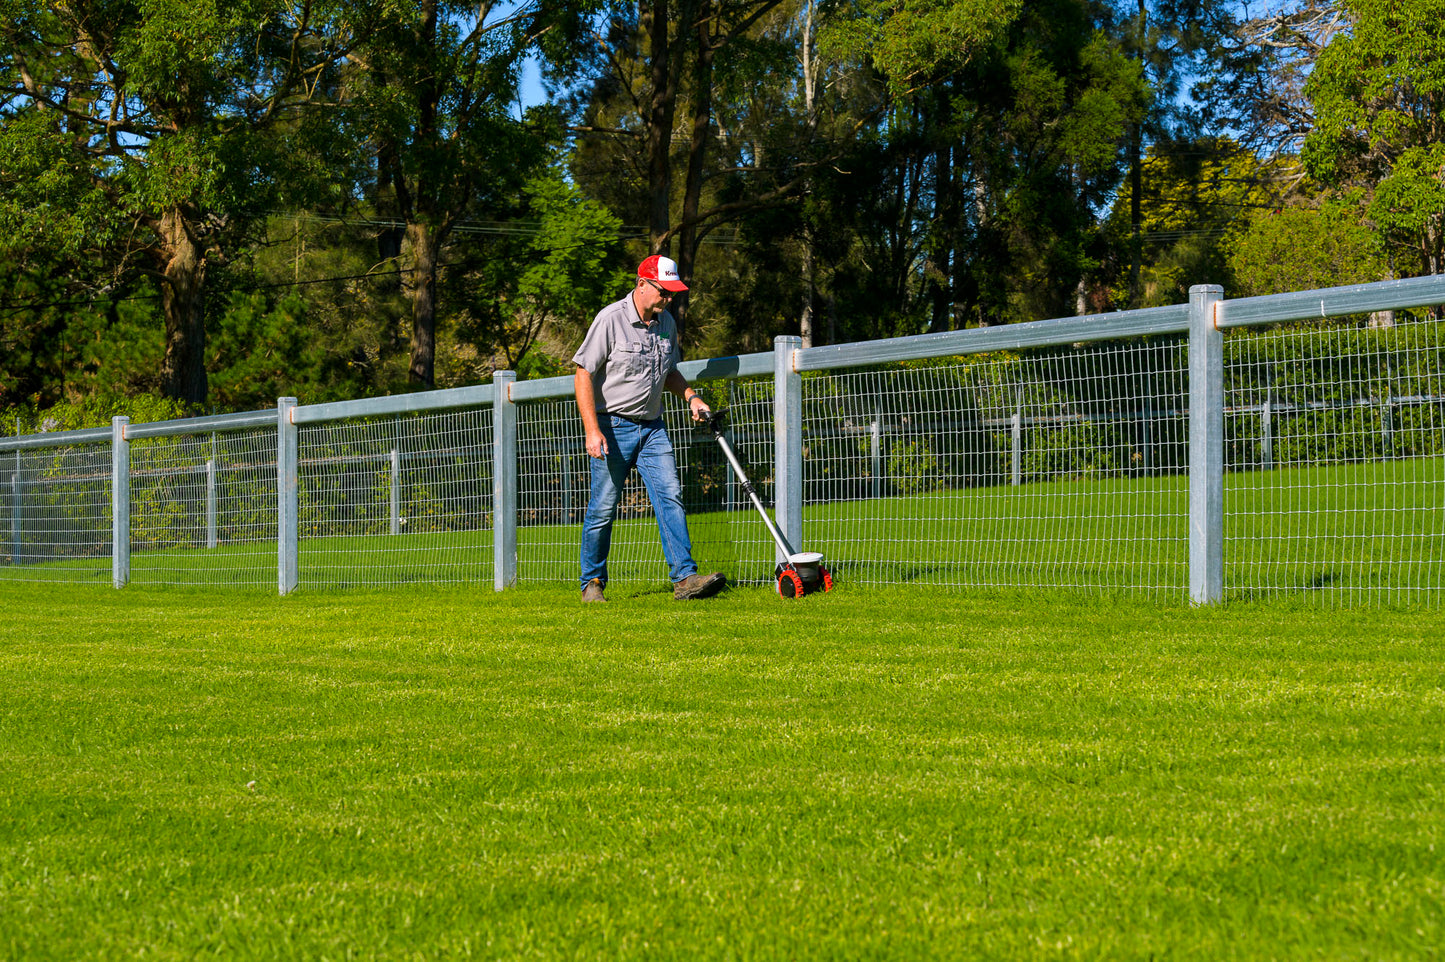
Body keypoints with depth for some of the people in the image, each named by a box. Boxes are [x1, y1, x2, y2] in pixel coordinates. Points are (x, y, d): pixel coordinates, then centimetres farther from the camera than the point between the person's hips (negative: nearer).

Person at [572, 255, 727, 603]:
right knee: (603, 507, -1)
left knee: (670, 497, -8)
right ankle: (592, 583, 13)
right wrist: (592, 430, -21)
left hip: (652, 427, 5)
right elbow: (583, 374, -13)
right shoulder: (610, 320, -12)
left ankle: (684, 577, -12)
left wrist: (691, 397, 5)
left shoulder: (666, 323, 8)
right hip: (613, 426, -5)